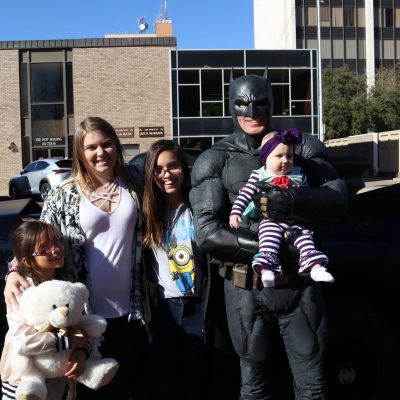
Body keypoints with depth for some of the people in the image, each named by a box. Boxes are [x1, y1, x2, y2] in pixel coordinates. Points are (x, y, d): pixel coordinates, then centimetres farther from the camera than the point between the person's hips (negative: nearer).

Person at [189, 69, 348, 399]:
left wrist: (293, 201, -24)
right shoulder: (215, 160, -3)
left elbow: (338, 197, -4)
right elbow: (205, 232, -10)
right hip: (247, 290, -1)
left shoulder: (301, 147, 5)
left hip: (300, 285, 1)